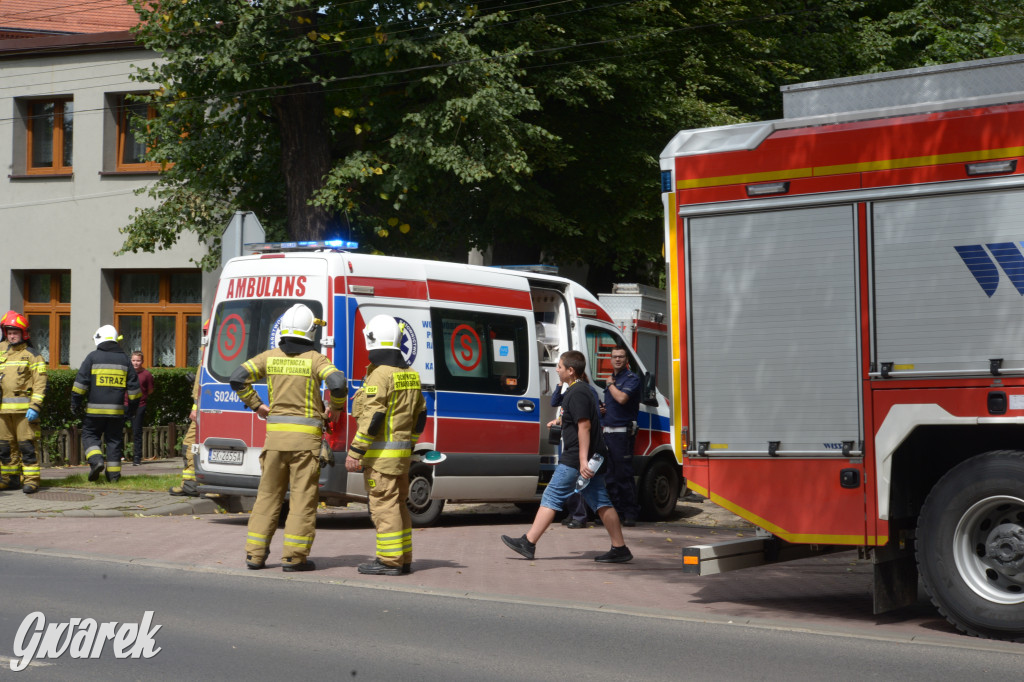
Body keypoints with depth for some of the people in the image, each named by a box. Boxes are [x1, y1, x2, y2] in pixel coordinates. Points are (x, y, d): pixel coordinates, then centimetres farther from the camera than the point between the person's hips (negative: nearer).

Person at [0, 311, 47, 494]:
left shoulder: (32, 355, 1)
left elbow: (40, 383, -6)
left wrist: (35, 407, -16)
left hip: (24, 408, -6)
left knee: (27, 444, -8)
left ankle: (31, 480, -6)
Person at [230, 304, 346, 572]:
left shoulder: (270, 357, 6)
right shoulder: (315, 360, -5)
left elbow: (237, 378, 0)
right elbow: (337, 383, -20)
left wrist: (257, 405, 10)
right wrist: (335, 408, 0)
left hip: (275, 433, 4)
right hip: (305, 437, -4)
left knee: (268, 495, 12)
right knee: (303, 497, 1)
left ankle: (255, 553, 12)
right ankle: (294, 557, 0)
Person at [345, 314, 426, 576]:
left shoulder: (380, 374, -15)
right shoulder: (410, 374, 13)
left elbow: (372, 418, -21)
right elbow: (420, 415, 18)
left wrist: (355, 452, -18)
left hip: (381, 453, -9)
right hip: (402, 451, 9)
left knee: (384, 505, -5)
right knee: (397, 504, 15)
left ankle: (389, 560, -4)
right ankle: (403, 559, 19)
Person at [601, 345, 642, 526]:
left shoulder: (631, 379, -6)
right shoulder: (612, 379, 19)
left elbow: (622, 398, -24)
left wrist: (610, 384, -8)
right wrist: (602, 408, 10)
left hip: (622, 433, -8)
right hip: (607, 432, 8)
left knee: (624, 475, -7)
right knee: (609, 476, 9)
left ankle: (630, 513, -3)